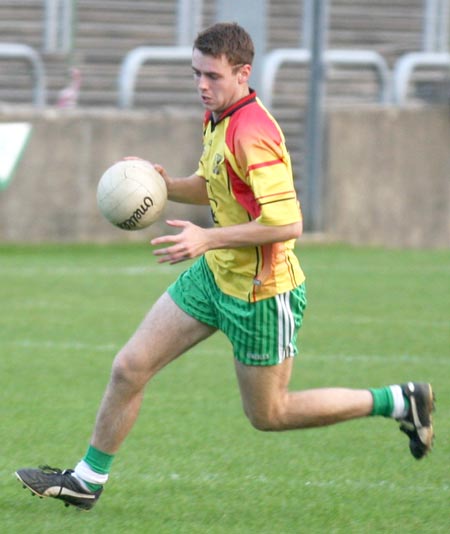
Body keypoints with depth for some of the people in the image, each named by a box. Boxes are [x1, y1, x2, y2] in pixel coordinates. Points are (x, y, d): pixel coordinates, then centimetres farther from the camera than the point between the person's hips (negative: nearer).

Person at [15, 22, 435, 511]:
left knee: (268, 414, 7)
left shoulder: (253, 134, -26)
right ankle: (88, 480, 19)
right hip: (214, 275, 9)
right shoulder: (216, 120, 3)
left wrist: (208, 238, -28)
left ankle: (399, 402, 19)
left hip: (260, 294, -9)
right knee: (129, 367, 5)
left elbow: (287, 223, -30)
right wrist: (161, 184, 2)